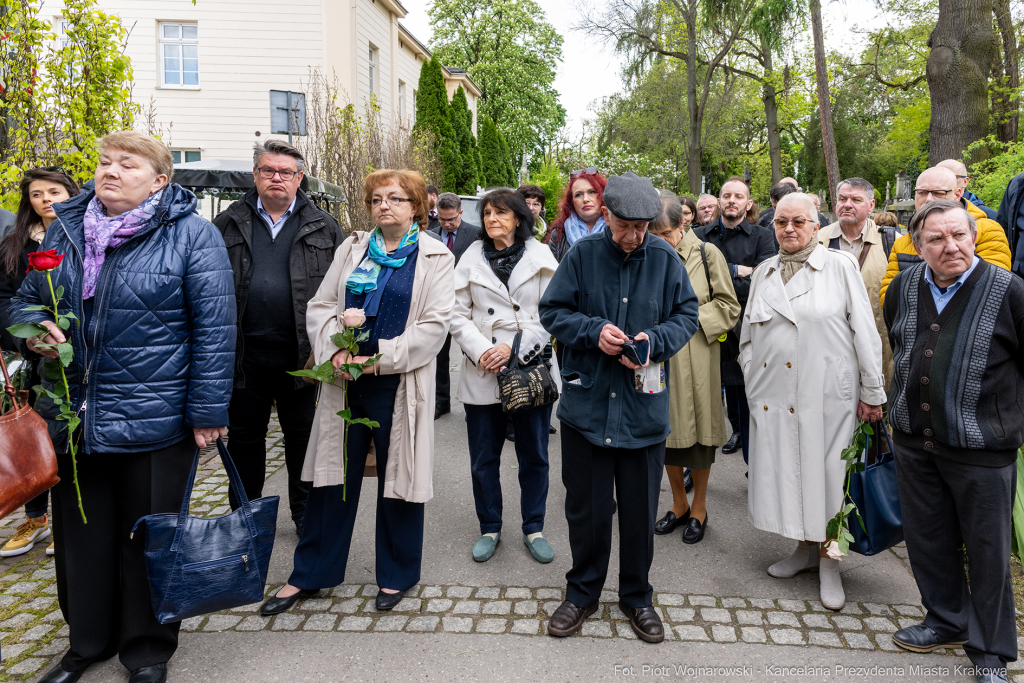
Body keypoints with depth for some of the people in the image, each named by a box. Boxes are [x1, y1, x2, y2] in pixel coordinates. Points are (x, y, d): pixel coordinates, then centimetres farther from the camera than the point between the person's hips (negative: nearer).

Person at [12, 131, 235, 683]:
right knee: (80, 533, 17)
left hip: (155, 421, -5)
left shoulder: (192, 234, -7)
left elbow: (215, 326, -11)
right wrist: (34, 327, -4)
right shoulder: (64, 232, 9)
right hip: (72, 417, 5)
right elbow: (25, 298, 20)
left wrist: (208, 410, -14)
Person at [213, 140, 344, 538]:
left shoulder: (323, 228, 5)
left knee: (303, 436, 10)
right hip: (245, 353, 1)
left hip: (302, 354, -1)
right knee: (245, 437, 13)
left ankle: (305, 513, 27)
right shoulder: (228, 225, 7)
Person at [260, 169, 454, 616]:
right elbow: (320, 307, 9)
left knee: (397, 477, 8)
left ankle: (396, 575, 27)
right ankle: (309, 574, 25)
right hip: (345, 382, 3)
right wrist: (335, 349, -10)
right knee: (332, 476, 10)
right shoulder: (351, 249, 12)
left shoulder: (435, 257, 0)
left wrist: (382, 358, -15)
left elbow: (435, 324, -9)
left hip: (399, 385, -3)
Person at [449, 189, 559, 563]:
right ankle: (490, 529, 27)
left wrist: (515, 346, -15)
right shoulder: (471, 258, 6)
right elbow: (458, 315, 3)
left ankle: (533, 528, 26)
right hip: (482, 372, 1)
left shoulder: (540, 257, 1)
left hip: (531, 368, -1)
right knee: (484, 458, 9)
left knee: (534, 455, 9)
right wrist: (482, 350, -12)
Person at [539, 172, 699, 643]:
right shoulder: (582, 254, -3)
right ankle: (583, 592, 34)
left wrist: (653, 341, -14)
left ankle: (637, 596, 35)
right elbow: (552, 311, 1)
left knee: (640, 510, 12)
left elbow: (686, 315, 5)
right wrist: (593, 331, -16)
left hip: (644, 405, 1)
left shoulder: (665, 259, 0)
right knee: (585, 507, 12)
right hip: (586, 400, 0)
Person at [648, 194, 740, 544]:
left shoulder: (707, 254, -2)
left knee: (698, 429, 4)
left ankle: (699, 509, 22)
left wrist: (691, 314, -11)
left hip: (696, 356, -3)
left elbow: (729, 306, -1)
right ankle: (679, 505, 28)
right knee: (667, 430, 10)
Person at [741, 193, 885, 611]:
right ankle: (806, 549, 28)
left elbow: (865, 332, -3)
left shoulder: (840, 266, -1)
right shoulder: (764, 273, 11)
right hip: (774, 395, 4)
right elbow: (748, 335, 18)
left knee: (826, 474, 2)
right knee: (787, 470, 10)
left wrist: (872, 393, -5)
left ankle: (828, 563, 19)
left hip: (827, 392, -4)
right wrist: (752, 381, 10)